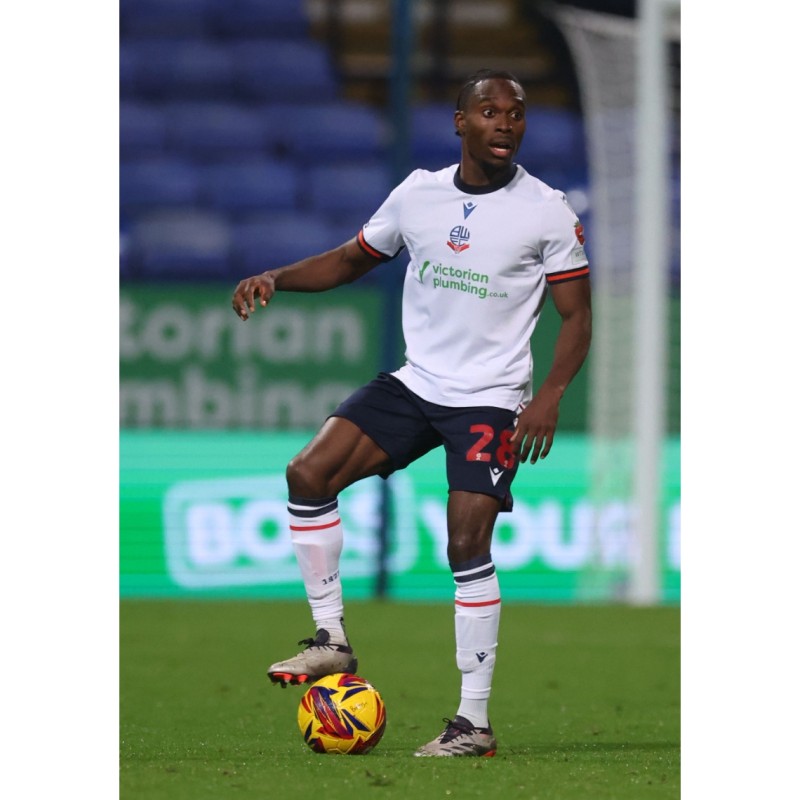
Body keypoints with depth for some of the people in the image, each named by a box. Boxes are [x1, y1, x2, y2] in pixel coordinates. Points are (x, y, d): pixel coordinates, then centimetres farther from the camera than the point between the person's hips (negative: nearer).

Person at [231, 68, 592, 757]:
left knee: (467, 546, -15)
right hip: (414, 384, 5)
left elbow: (577, 315, -3)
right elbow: (352, 260, 17)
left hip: (492, 401, -5)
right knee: (309, 474, -12)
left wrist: (550, 395, -18)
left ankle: (475, 723, -7)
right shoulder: (419, 194, 4)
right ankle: (332, 639, 0)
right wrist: (274, 278, 0)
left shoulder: (548, 211, -6)